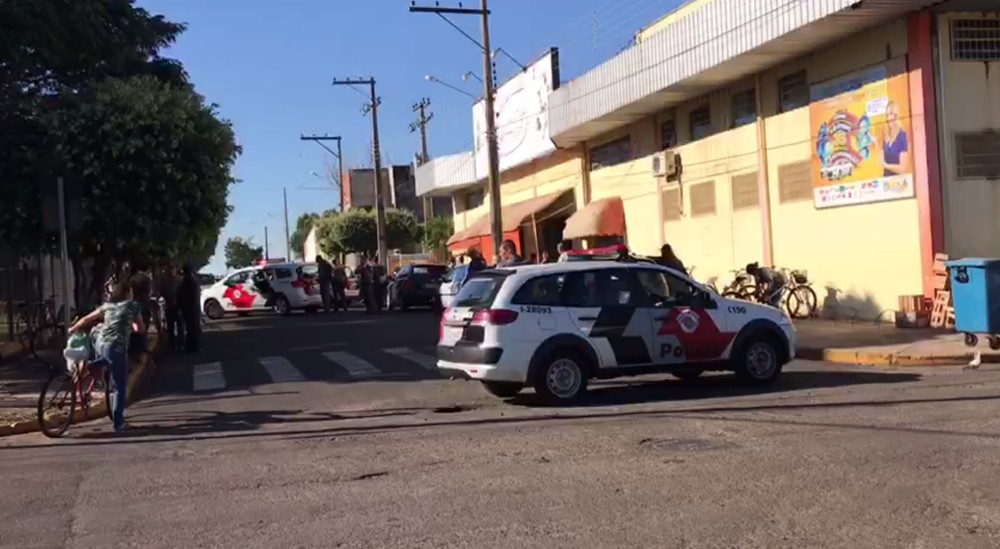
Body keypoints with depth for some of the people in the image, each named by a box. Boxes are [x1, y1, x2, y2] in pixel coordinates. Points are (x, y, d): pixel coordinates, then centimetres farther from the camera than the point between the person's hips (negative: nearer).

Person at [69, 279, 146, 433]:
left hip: (99, 344, 4)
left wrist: (73, 329, 45)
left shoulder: (107, 305, 22)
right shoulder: (134, 305, 12)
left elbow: (86, 319, 28)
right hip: (116, 348, -4)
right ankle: (118, 424, 7)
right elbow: (141, 329, 16)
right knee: (120, 387, 5)